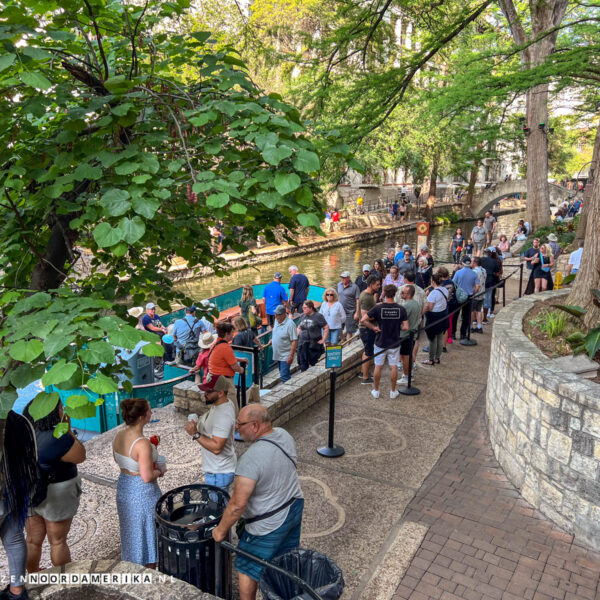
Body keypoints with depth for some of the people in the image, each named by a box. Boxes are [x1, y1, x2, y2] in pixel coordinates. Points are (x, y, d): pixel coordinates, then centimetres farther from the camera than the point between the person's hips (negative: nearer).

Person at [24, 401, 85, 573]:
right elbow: (81, 456, -11)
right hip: (56, 495, -6)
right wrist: (68, 430, -9)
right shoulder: (58, 439, -27)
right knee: (58, 542, 11)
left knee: (33, 540, 22)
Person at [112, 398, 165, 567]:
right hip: (143, 492, -8)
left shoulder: (119, 435, -6)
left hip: (123, 487, 8)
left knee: (130, 533, 24)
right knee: (146, 533, 12)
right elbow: (147, 477, -26)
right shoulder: (142, 443, -29)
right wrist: (160, 471, -7)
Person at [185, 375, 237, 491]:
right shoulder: (224, 403, 1)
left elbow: (217, 447, -32)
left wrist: (196, 434, -31)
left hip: (218, 474, -10)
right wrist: (198, 426, 4)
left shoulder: (223, 416, -30)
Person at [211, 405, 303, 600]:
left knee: (247, 569, 15)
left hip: (269, 526, -7)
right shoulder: (283, 435, -9)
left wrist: (221, 530, -15)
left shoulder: (251, 458, -33)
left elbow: (237, 504, -30)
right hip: (295, 508, 8)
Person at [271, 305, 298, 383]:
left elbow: (294, 341, -21)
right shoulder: (277, 320, 5)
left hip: (285, 356, -8)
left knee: (284, 377, -12)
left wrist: (291, 356, -24)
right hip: (277, 355, 8)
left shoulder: (290, 324, -20)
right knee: (282, 375, 16)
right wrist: (273, 339, 19)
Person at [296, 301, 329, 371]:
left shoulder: (318, 316, -8)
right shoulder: (302, 316, 8)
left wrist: (323, 340, -9)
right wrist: (298, 337, 7)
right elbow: (299, 328, 20)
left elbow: (326, 328, -6)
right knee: (303, 362, 4)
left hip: (314, 344, -5)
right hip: (303, 344, 5)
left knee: (313, 363, 2)